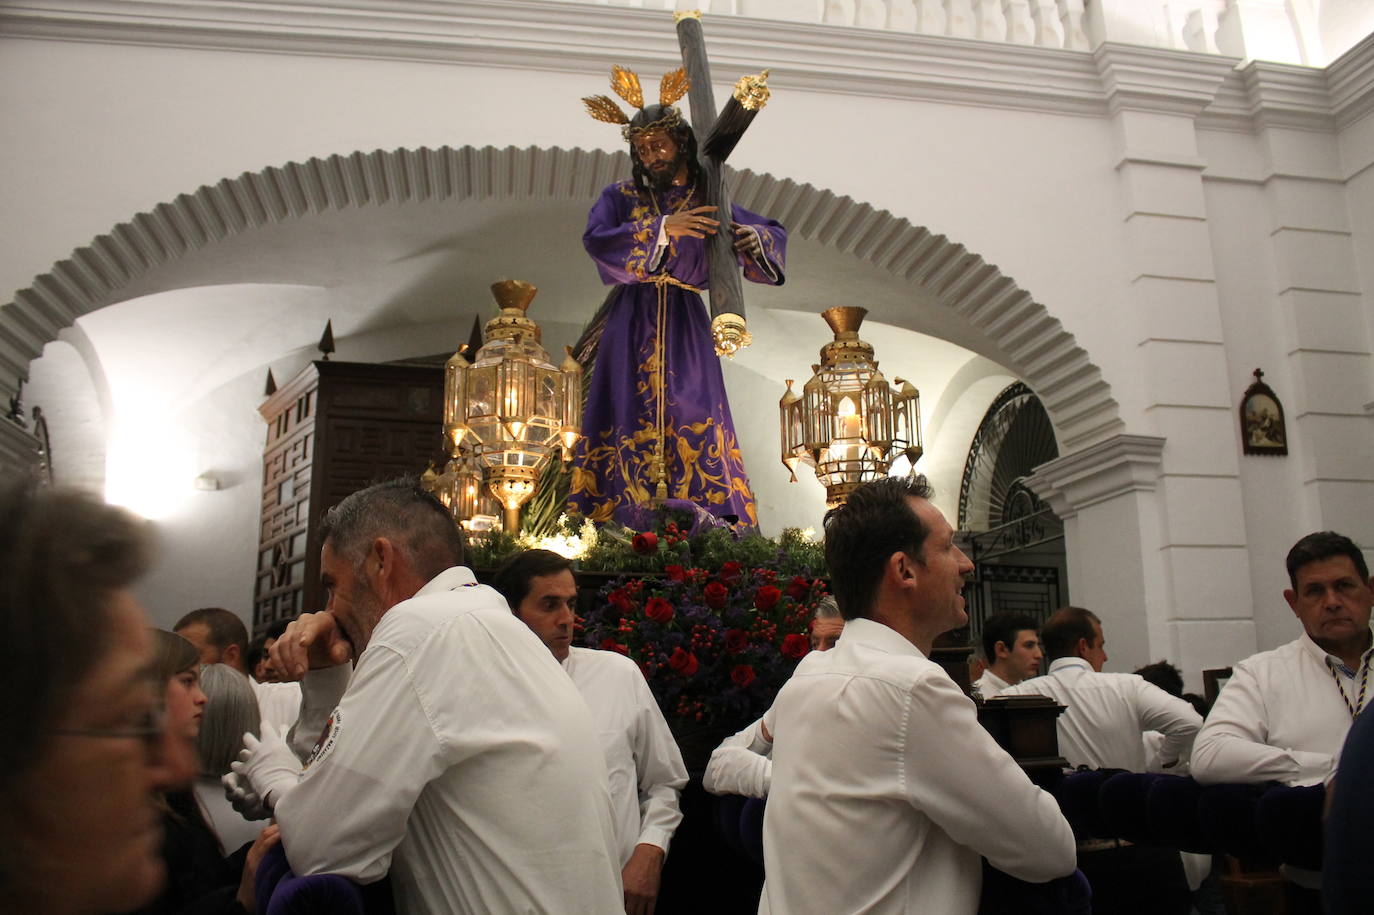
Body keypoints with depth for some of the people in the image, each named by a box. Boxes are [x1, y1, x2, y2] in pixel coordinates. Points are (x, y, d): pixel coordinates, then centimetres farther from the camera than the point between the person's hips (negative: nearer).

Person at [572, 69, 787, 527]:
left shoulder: (708, 201, 13)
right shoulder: (621, 196, 9)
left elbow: (775, 232, 13)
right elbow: (596, 239, -11)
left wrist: (754, 236, -12)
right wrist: (665, 227, -19)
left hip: (683, 322, 1)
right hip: (631, 321, -1)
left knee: (694, 418, -6)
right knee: (626, 415, -6)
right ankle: (617, 522, -3)